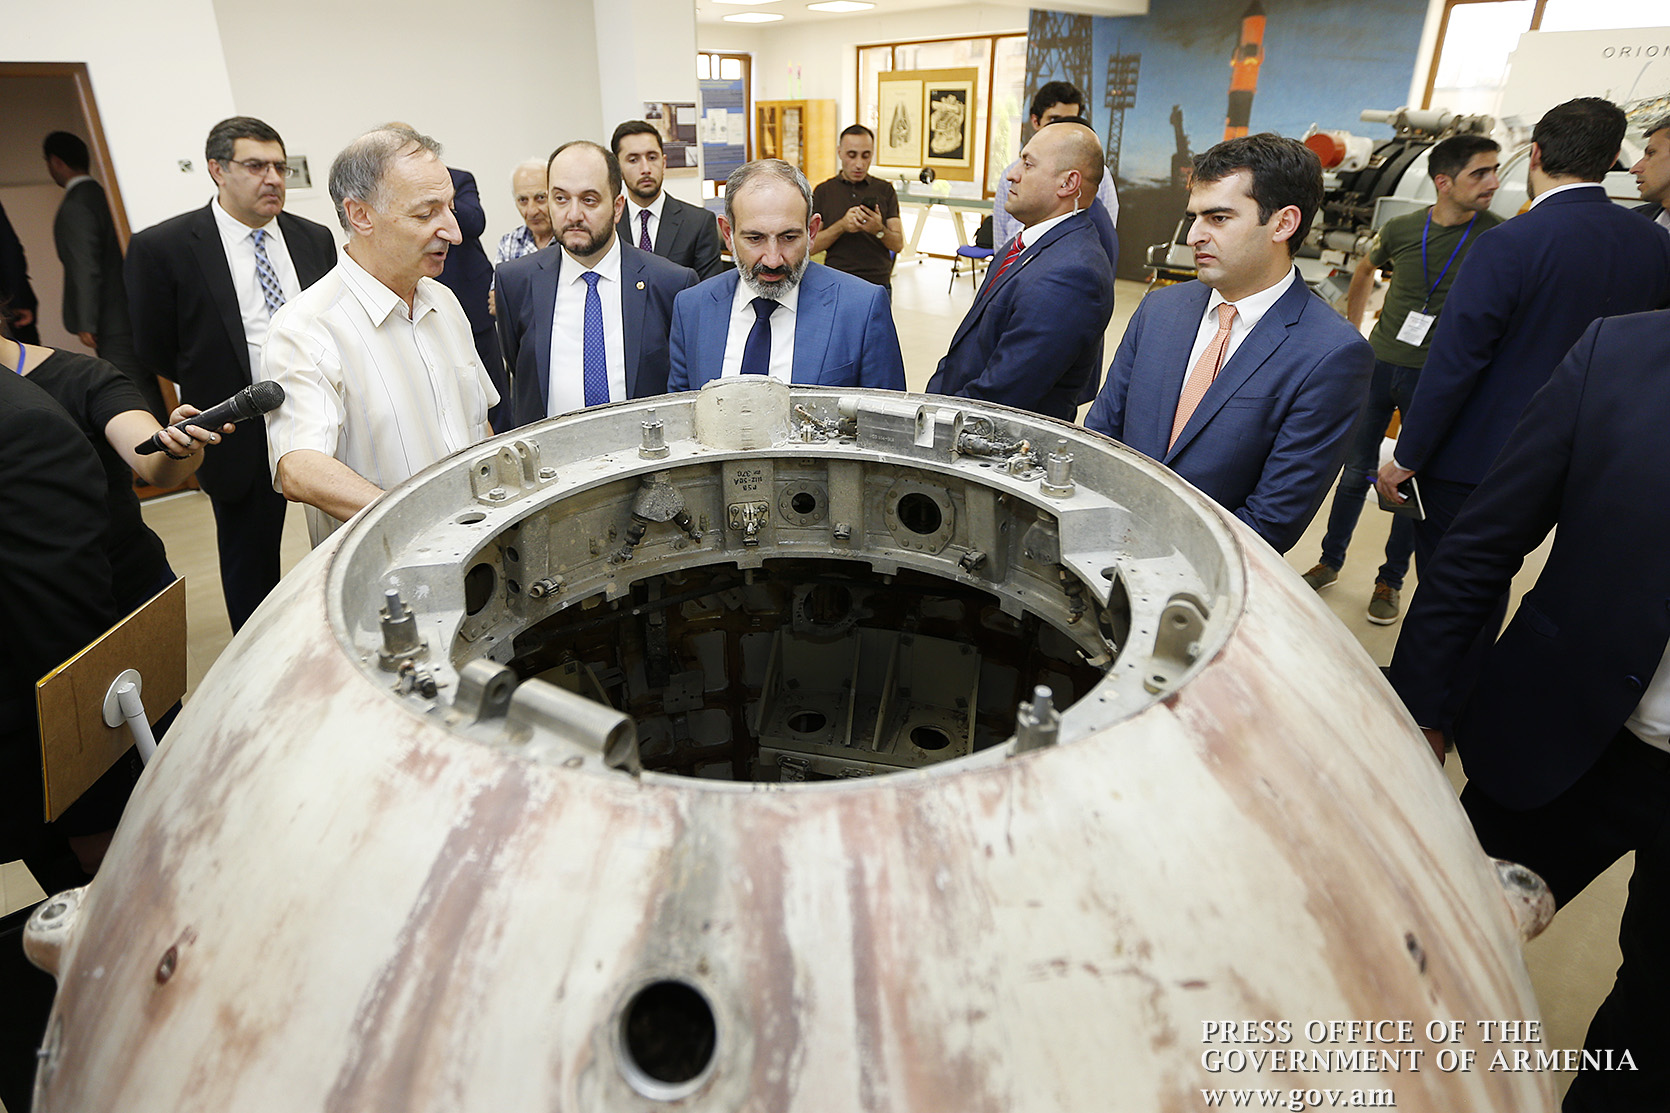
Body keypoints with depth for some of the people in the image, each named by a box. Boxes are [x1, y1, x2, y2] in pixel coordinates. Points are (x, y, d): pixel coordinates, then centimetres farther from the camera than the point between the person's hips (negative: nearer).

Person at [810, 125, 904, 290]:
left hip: (878, 284, 0)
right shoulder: (823, 191, 8)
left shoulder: (885, 190, 10)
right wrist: (841, 226, -15)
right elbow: (810, 246, 0)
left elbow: (898, 245, 4)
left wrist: (879, 230, -17)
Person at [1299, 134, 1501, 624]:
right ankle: (1330, 561, 25)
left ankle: (1390, 582, 18)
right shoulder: (1402, 229, -2)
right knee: (1357, 471, 10)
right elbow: (1365, 270, 19)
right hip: (1381, 364, 2)